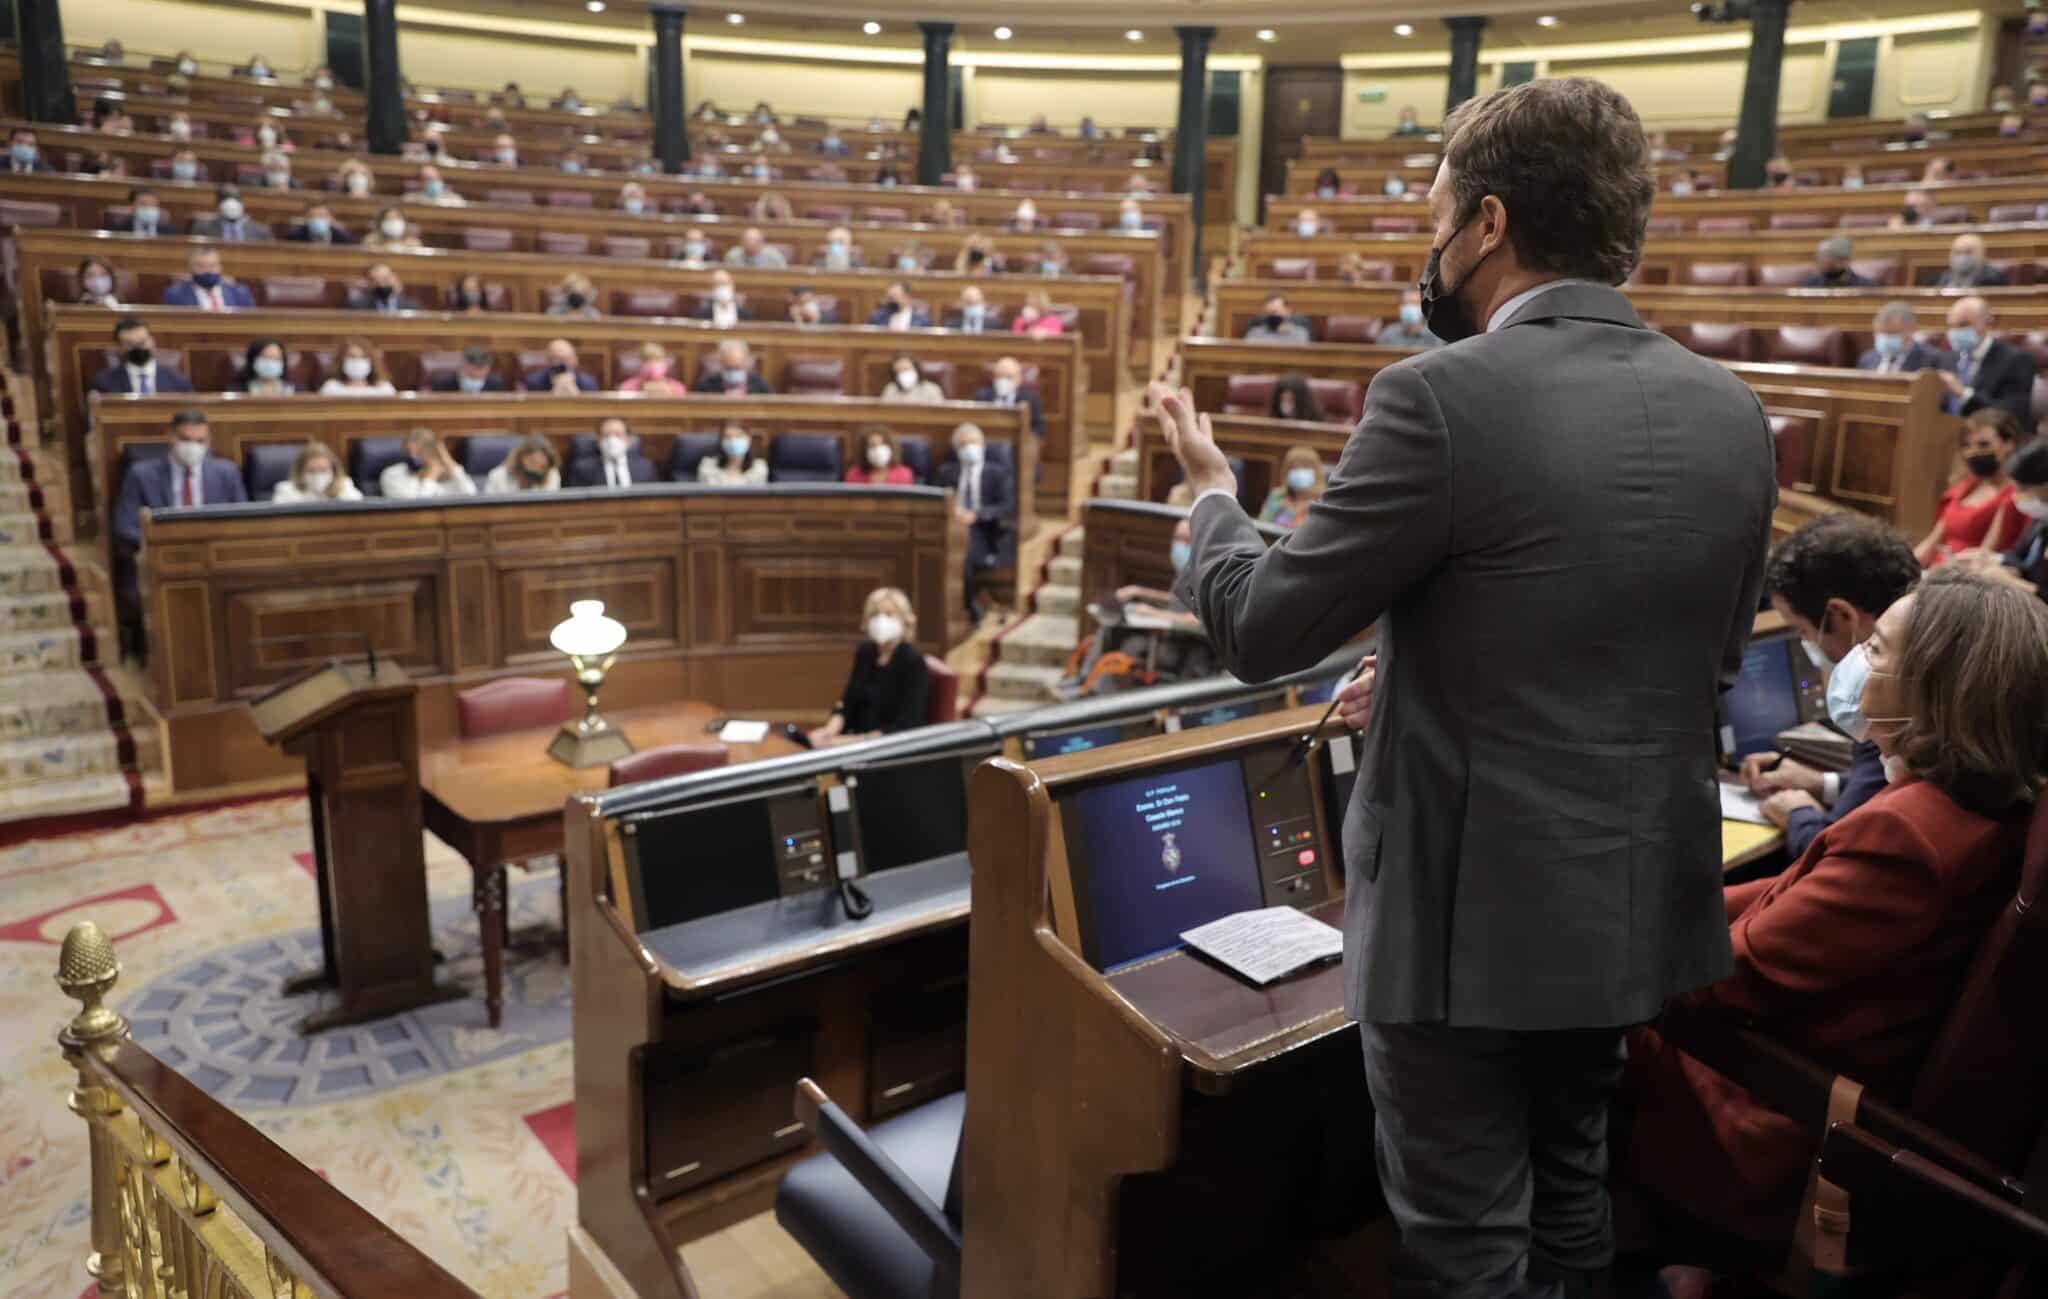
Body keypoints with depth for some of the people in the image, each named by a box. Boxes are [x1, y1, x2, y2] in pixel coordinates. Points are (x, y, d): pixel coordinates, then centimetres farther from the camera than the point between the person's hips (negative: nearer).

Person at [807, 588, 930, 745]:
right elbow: (847, 701, 8)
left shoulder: (913, 661, -14)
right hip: (857, 738, 7)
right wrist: (831, 729, -12)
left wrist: (861, 740, -25)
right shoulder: (865, 652, 7)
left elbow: (906, 727, -19)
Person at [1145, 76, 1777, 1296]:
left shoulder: (1445, 395, -21)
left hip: (1473, 915, -7)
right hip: (1642, 910, 7)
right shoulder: (1734, 415, 1)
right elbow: (1710, 665, 12)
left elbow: (1262, 628, -15)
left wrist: (1213, 489, 6)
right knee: (1572, 1198, 28)